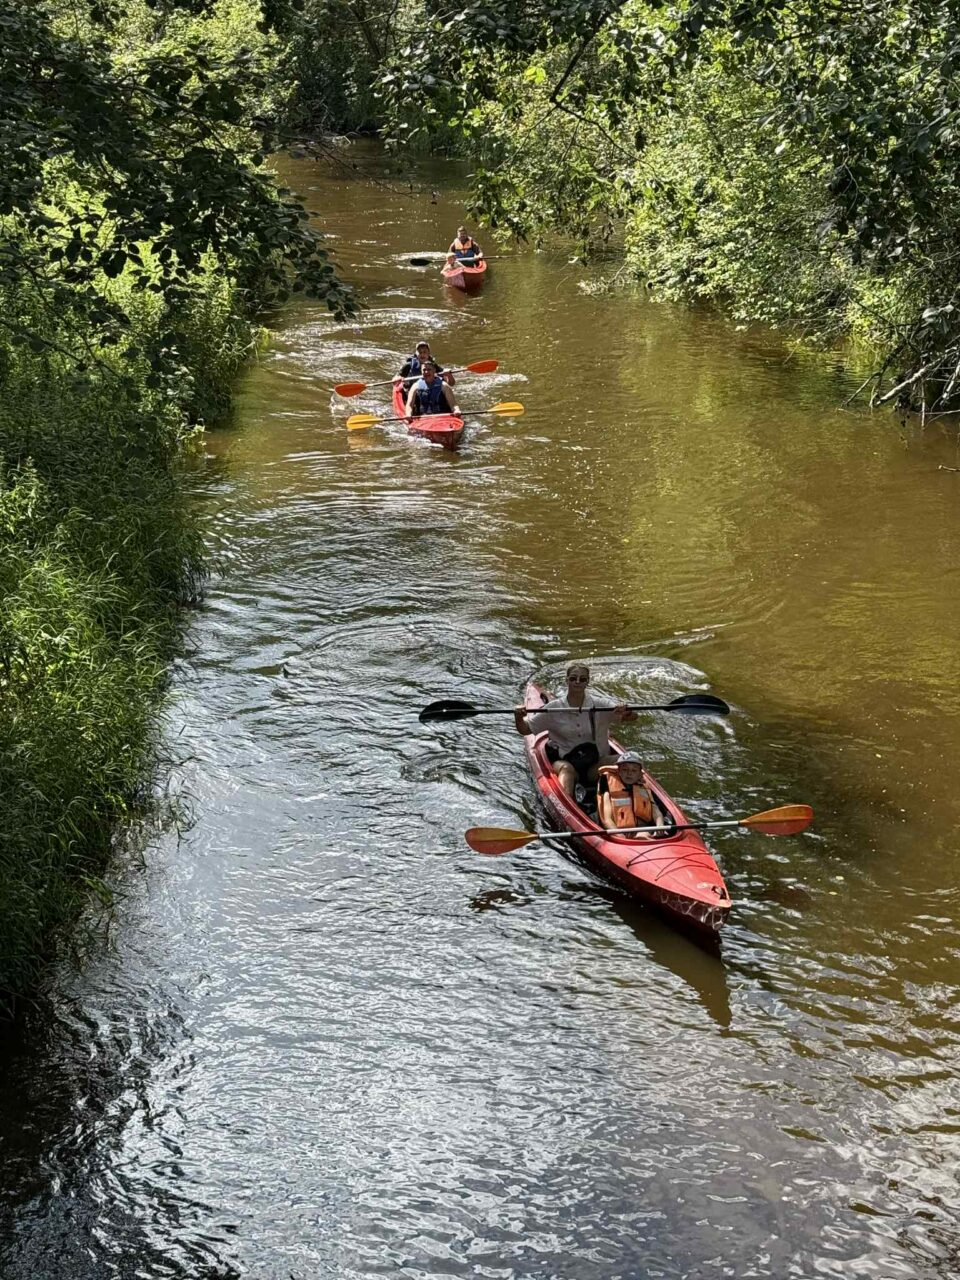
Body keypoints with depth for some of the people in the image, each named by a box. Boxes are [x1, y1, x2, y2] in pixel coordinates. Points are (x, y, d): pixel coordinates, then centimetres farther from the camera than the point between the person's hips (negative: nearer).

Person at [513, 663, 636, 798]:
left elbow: (633, 716, -10)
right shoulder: (554, 708, 1)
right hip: (564, 760, -2)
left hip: (596, 763, 2)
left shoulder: (600, 704, 0)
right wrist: (519, 718, -19)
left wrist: (625, 712, -34)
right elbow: (525, 730, 4)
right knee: (566, 768, -36)